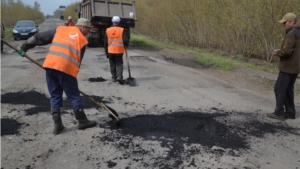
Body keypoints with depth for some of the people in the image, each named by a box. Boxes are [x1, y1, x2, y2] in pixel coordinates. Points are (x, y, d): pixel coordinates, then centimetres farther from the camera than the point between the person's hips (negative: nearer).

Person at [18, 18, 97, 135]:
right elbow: (78, 60, 9)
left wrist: (25, 46, 26)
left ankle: (57, 125, 17)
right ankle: (82, 122, 21)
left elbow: (40, 37, 17)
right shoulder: (83, 40, 10)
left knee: (55, 96, 14)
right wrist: (74, 73, 17)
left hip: (50, 65, 4)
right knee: (74, 96, 9)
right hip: (66, 68, -4)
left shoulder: (60, 29, 18)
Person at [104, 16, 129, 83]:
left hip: (110, 51, 2)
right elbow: (125, 40, -11)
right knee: (119, 64, 8)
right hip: (119, 51, -2)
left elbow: (105, 42, 4)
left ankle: (114, 77, 20)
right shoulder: (122, 30, -7)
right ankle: (119, 77, -8)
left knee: (112, 64, 15)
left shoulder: (108, 30, 0)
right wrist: (125, 46, 11)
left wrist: (106, 52, 12)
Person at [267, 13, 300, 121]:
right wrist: (280, 51, 9)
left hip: (287, 67, -10)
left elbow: (286, 51, -26)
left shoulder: (291, 34, -18)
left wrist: (277, 53, -7)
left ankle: (279, 113, 4)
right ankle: (290, 113, 21)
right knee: (288, 90, 16)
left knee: (279, 89, -1)